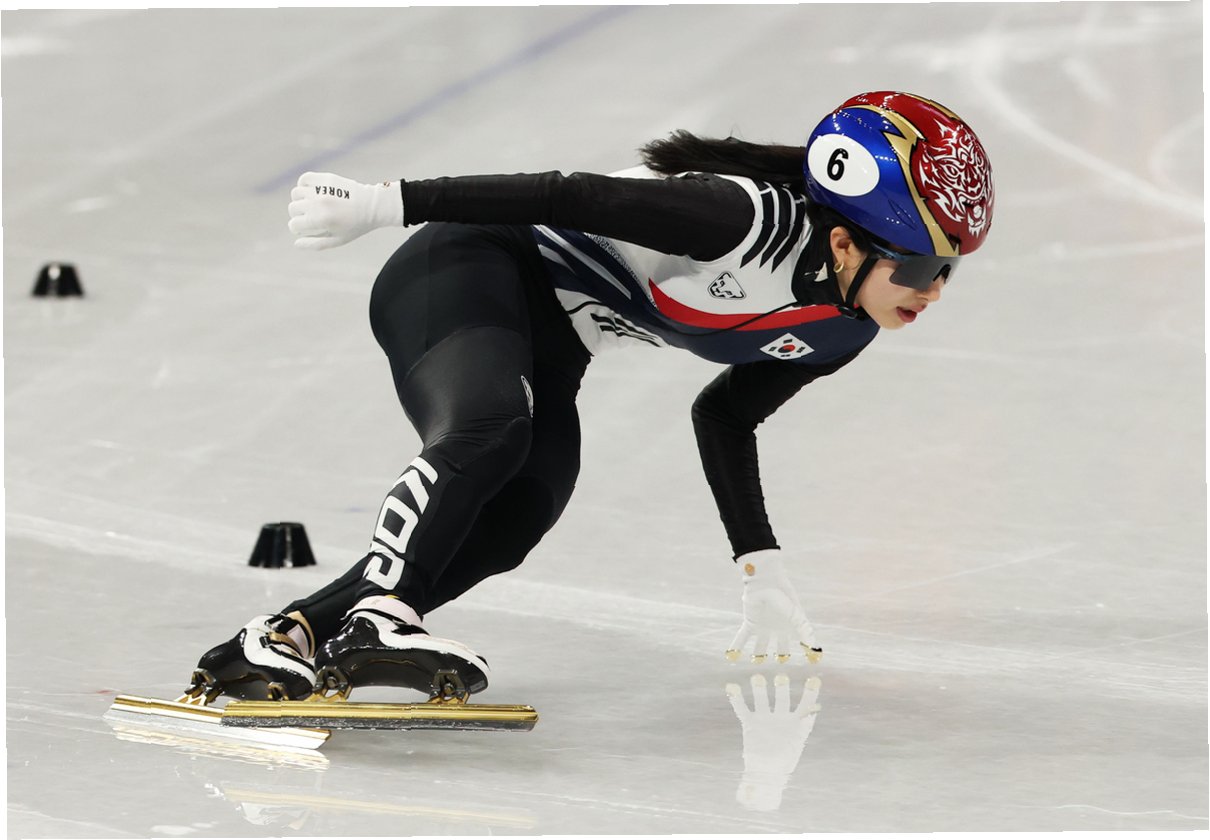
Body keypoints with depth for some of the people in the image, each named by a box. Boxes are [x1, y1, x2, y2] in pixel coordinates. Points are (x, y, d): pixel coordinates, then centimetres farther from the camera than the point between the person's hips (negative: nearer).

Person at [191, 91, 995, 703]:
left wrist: (763, 575, 16)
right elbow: (574, 197, -25)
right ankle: (378, 613, -47)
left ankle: (280, 638, -24)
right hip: (467, 268, -8)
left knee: (508, 527, -17)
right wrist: (383, 203, -25)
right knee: (483, 430, -37)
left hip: (544, 353, 8)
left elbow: (726, 416, 17)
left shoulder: (843, 332, 3)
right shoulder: (750, 219, -26)